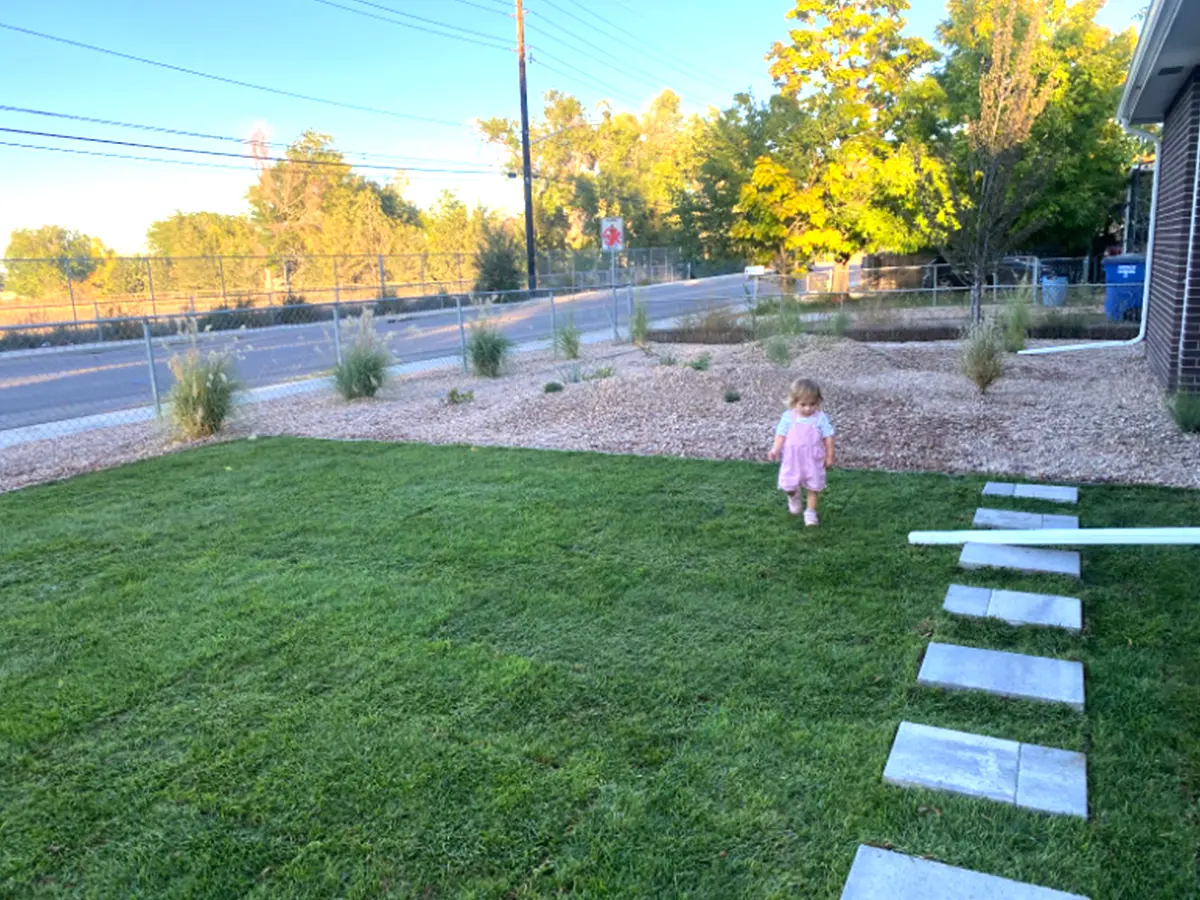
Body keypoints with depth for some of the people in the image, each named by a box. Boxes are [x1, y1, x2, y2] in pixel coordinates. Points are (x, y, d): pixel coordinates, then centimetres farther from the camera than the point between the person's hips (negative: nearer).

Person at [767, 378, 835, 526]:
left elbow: (828, 438, -5)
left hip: (813, 460, 0)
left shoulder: (821, 418, -12)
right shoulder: (788, 417, -9)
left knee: (813, 486, 10)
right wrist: (775, 450, -20)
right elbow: (781, 435, -5)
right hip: (792, 459, 0)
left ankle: (811, 511, 28)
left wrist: (829, 456, -2)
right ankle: (794, 497, 38)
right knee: (788, 486, 2)